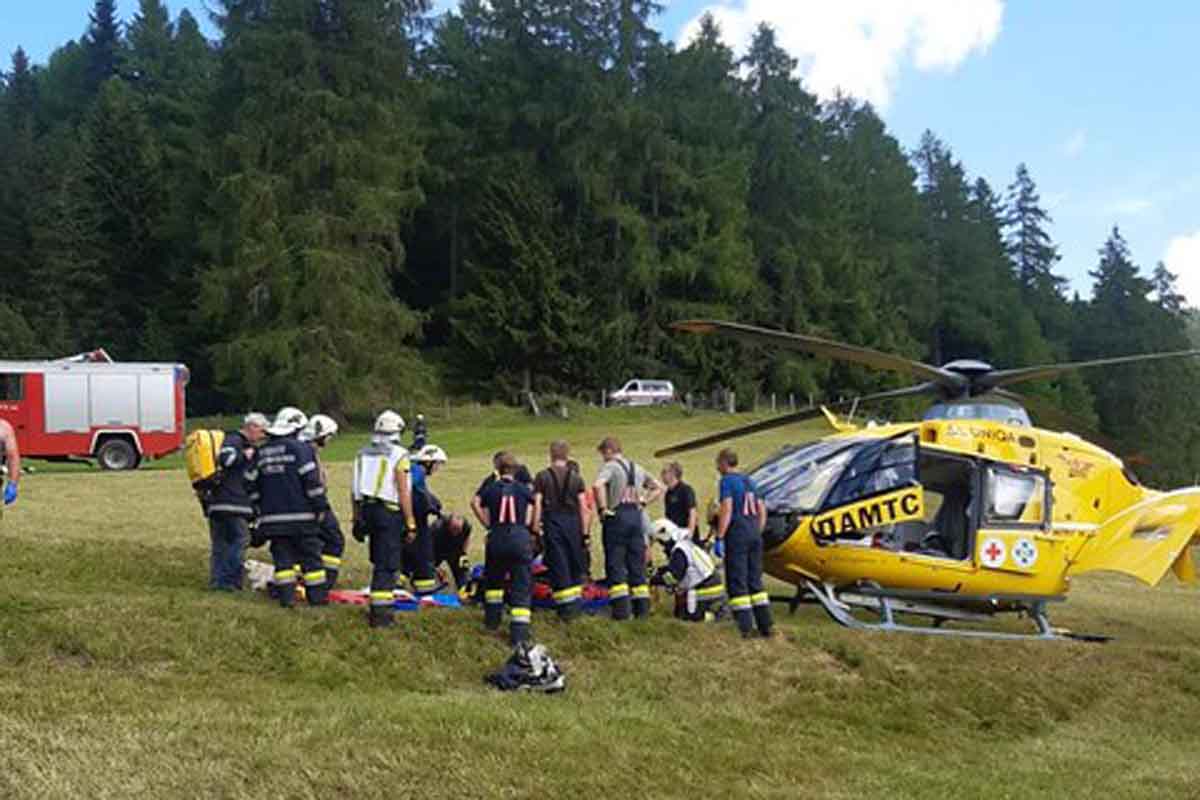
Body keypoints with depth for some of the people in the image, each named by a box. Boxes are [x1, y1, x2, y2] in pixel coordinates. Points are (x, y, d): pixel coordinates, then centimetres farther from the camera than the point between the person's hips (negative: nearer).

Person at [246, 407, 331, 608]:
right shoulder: (300, 448, -7)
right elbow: (312, 480, -11)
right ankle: (316, 594, 8)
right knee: (310, 555, 4)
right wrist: (321, 506, -4)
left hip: (272, 516, 4)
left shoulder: (261, 452, 12)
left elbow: (251, 483, 16)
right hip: (301, 516, -4)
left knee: (282, 556, 8)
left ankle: (286, 595, 6)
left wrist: (260, 507, 26)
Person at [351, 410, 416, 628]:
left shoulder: (362, 453, 9)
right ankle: (379, 612, -4)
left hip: (366, 510, 6)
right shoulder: (398, 455, -9)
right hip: (389, 512, -6)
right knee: (386, 564, -3)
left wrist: (357, 519, 20)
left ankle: (383, 601, 29)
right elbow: (404, 492, -12)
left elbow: (355, 490, 12)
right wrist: (410, 524, -8)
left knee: (379, 560, 20)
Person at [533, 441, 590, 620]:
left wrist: (535, 527, -2)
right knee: (575, 564, 15)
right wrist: (585, 531, 6)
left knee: (558, 565, 0)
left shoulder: (542, 477, 0)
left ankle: (565, 607, -2)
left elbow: (537, 504, -6)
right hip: (572, 521, 2)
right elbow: (583, 506, 2)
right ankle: (575, 599, 16)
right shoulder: (576, 477, 5)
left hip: (552, 521, -2)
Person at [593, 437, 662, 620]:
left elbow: (598, 485, -24)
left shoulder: (610, 466, -4)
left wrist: (602, 508, -15)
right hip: (636, 516, 6)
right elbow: (658, 488, 23)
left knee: (615, 564, -2)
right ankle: (642, 608, 10)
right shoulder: (637, 468, 17)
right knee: (637, 564, 10)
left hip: (617, 516, -6)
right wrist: (643, 502, 16)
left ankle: (621, 609, -7)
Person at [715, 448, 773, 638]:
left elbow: (727, 510, -16)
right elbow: (762, 511, 18)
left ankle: (745, 627, -5)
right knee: (755, 580, 13)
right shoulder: (749, 481, 17)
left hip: (737, 533, -7)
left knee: (737, 581, -3)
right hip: (754, 533, 7)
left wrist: (719, 538, -16)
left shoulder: (727, 481, -6)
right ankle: (765, 625, 12)